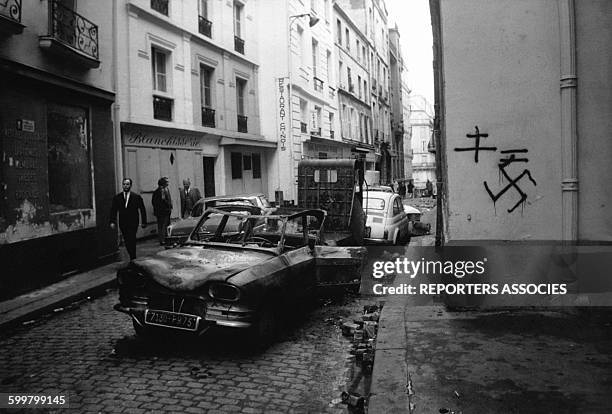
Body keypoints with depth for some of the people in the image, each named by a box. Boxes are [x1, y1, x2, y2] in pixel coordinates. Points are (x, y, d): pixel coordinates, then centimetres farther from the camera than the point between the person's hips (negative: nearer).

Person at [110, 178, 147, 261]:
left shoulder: (137, 197, 1)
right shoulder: (117, 197, 7)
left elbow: (142, 210, 4)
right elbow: (113, 210, 4)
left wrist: (144, 222, 2)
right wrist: (112, 221, -8)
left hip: (133, 223, -3)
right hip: (123, 224, 3)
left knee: (131, 241, -11)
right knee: (127, 242, 5)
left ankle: (133, 259, -3)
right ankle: (132, 257, 19)